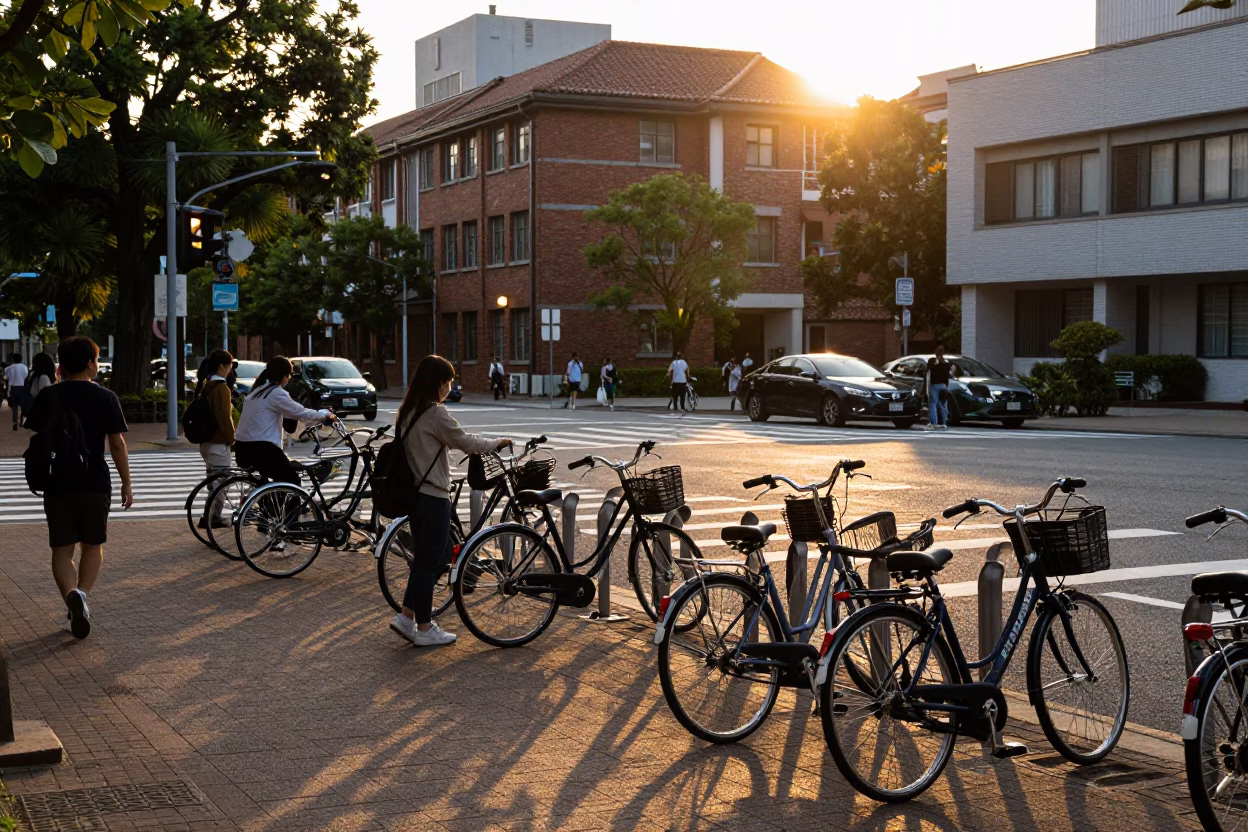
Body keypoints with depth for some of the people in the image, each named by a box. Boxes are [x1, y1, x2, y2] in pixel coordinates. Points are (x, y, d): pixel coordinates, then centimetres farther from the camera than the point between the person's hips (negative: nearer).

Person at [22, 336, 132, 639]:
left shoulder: (48, 396, 0)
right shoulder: (105, 397, -4)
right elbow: (117, 444, -5)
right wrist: (126, 483, 2)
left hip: (57, 485, 1)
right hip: (95, 484, -1)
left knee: (62, 550, 7)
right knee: (93, 546, 14)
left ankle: (71, 596, -15)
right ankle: (81, 594, -9)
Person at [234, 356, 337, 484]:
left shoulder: (258, 389, 17)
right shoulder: (276, 393, -10)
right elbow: (300, 412, -7)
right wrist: (325, 415, 7)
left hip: (243, 447, 9)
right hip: (260, 448, -9)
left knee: (281, 480, 26)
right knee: (292, 481, 3)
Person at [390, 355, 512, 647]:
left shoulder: (407, 412, 9)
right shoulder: (436, 413, -18)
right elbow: (465, 441, -12)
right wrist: (497, 443, 2)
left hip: (414, 495, 9)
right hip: (433, 498, -9)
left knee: (429, 559, 18)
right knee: (429, 562, 1)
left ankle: (406, 616, 18)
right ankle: (424, 628, 10)